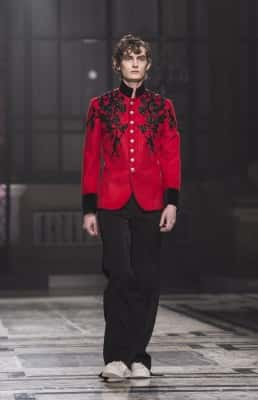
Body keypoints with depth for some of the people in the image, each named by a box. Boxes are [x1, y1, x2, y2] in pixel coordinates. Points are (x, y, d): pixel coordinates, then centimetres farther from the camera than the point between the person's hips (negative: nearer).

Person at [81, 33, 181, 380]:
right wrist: (89, 208, 3)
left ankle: (138, 357, 14)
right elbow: (91, 159, 7)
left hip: (150, 206, 2)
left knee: (147, 281, 3)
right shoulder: (100, 106, 8)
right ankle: (116, 357, -5)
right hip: (112, 205, -1)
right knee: (120, 275, -13)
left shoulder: (162, 107, 10)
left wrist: (172, 202, -5)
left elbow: (172, 157, 5)